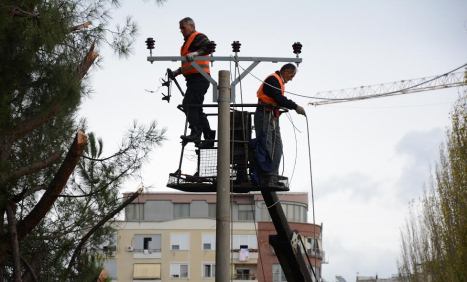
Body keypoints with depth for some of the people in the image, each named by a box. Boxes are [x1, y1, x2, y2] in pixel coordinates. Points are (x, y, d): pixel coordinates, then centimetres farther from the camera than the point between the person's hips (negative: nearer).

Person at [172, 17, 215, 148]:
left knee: (189, 104, -20)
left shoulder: (198, 37, -1)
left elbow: (208, 47, -22)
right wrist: (177, 72, 25)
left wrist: (196, 53, -36)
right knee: (196, 108, 10)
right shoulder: (188, 42, 29)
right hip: (193, 79, 11)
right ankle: (209, 136, 11)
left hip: (199, 77, -11)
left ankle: (195, 133, -27)